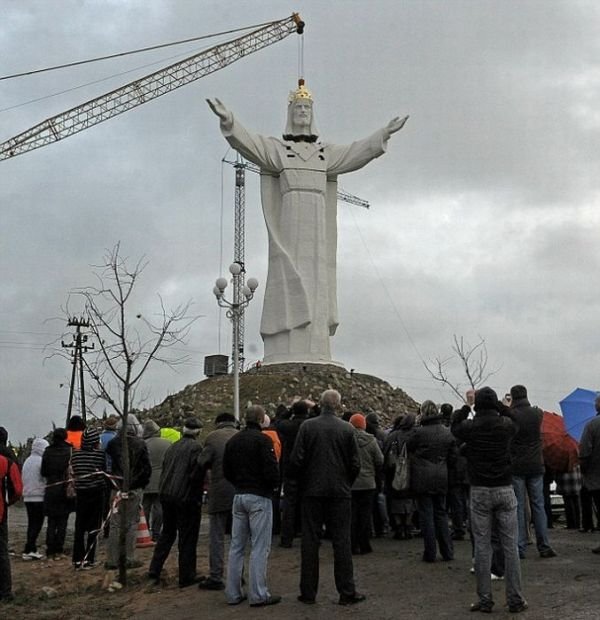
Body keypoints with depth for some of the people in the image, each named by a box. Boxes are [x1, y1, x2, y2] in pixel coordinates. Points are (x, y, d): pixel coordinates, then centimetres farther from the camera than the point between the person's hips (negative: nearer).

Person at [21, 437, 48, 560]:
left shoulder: (27, 461, 11)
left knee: (32, 524, 13)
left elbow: (23, 478, 17)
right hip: (39, 497, -8)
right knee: (36, 524, -4)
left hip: (27, 497, 8)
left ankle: (31, 550, 14)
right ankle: (29, 550, -8)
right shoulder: (41, 461, -13)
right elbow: (47, 479, -14)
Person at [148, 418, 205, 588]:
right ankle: (186, 577, 7)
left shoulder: (172, 447, 12)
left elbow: (164, 470, 15)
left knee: (167, 533, 20)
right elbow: (197, 474, -16)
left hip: (166, 495, 7)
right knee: (187, 538, 2)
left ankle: (154, 569, 21)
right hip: (186, 497, -7)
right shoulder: (196, 447, -11)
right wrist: (198, 497, -5)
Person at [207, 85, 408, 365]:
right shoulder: (275, 148, 13)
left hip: (317, 224, 4)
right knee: (288, 281, -13)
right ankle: (284, 353, -18)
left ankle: (314, 353, -7)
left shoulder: (326, 152, 24)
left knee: (315, 284, -4)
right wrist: (228, 120, -18)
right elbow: (248, 142, -2)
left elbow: (356, 152, 19)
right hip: (289, 220, -3)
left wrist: (384, 132, 12)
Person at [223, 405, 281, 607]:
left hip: (239, 496, 7)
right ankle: (258, 595, -1)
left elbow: (226, 471, 13)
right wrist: (273, 484, 2)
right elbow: (271, 471, -17)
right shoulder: (262, 440, -12)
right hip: (259, 497, -7)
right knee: (259, 547, -2)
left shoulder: (232, 441, 9)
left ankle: (233, 593, 15)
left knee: (236, 546, 11)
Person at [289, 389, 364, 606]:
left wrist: (300, 482, 10)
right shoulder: (347, 429, -4)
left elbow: (296, 460, -7)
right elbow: (355, 463, -1)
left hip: (311, 491, 0)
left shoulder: (307, 426, -6)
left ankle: (308, 592, 10)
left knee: (310, 541, 7)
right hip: (340, 492, 0)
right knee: (342, 541, 5)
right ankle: (347, 592, 7)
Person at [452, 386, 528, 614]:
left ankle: (485, 600, 8)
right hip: (505, 490, 1)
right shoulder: (506, 425, -5)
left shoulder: (469, 427, -7)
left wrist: (466, 406, 25)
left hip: (479, 492, -1)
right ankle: (515, 599, 8)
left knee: (482, 546, 4)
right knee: (510, 545, 5)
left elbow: (454, 425, 15)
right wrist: (501, 406, 27)